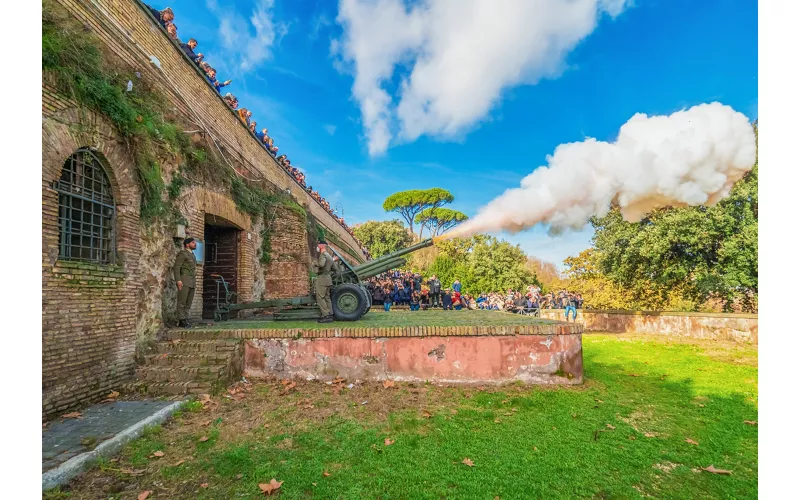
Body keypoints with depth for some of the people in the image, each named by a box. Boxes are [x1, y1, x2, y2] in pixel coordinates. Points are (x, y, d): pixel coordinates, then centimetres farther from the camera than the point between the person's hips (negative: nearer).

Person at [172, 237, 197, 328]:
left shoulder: (192, 255, 21)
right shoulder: (182, 253, -5)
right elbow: (176, 267, -12)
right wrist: (178, 280, -21)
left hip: (191, 281, 8)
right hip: (183, 281, -8)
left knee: (188, 302, 5)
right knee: (182, 301, -6)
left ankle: (185, 320, 8)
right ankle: (181, 321, -4)